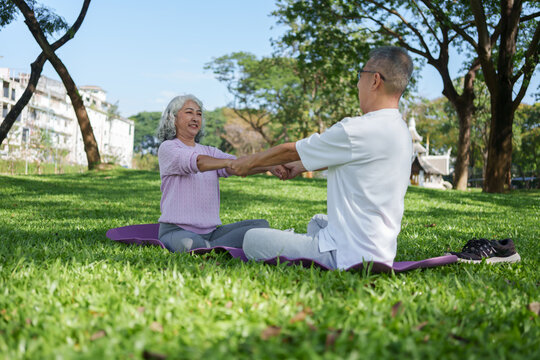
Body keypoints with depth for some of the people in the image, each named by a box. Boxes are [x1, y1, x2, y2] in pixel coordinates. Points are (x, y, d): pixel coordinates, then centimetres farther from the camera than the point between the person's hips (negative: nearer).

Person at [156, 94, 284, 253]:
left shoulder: (209, 151, 19)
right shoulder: (167, 148, 1)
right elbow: (196, 162, -21)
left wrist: (268, 166, -23)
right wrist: (228, 162, -41)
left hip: (211, 231, 7)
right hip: (177, 230, -6)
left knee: (261, 225, -13)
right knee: (186, 243, -41)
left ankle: (207, 248, -22)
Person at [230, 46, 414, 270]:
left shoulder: (359, 130, -21)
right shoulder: (400, 130, 8)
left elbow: (292, 151, -6)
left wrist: (249, 162, 10)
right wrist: (300, 166, 34)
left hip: (350, 256, -10)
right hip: (380, 251, 10)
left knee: (252, 239, -1)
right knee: (317, 222, 37)